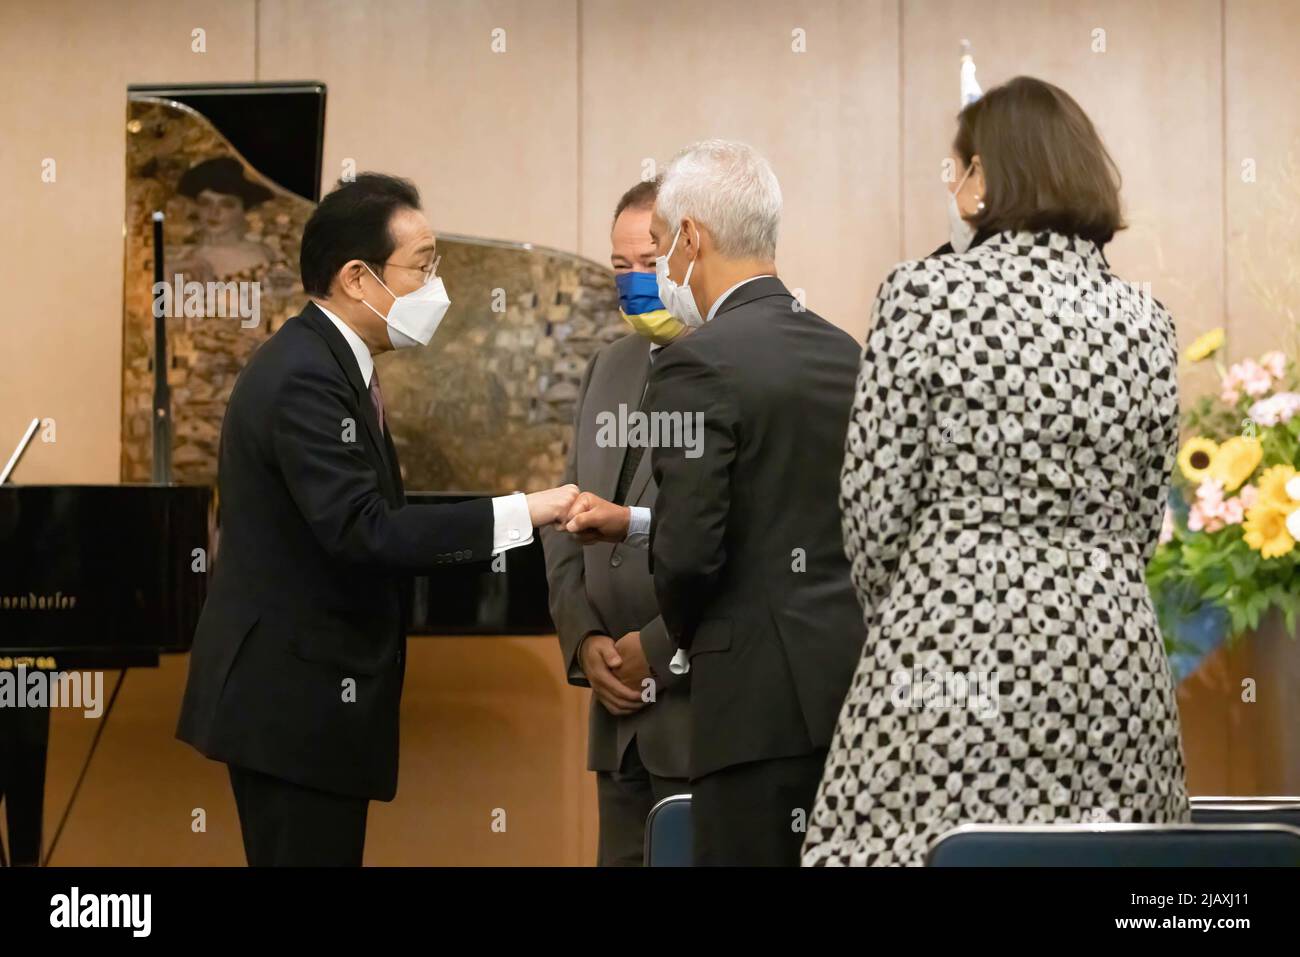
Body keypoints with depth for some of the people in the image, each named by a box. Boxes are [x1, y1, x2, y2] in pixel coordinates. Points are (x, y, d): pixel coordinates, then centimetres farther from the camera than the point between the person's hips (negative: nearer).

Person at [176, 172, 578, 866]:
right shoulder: (303, 378, -19)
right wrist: (523, 513, -28)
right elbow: (360, 529, -28)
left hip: (299, 694, 10)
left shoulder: (324, 363, 13)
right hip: (295, 700, -10)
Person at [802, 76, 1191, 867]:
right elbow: (1146, 515, 13)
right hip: (1109, 647, 4)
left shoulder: (925, 295, -5)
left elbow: (876, 501, -3)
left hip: (953, 641, -4)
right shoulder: (1146, 322, 8)